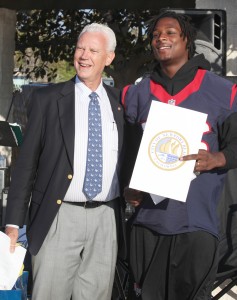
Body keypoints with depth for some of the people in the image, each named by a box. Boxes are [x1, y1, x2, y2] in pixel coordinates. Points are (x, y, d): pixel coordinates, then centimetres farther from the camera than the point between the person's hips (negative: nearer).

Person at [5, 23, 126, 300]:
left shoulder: (119, 102, 8)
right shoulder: (47, 99, 1)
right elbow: (26, 162, 0)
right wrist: (14, 222, -3)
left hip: (106, 218, 3)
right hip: (60, 217, -2)